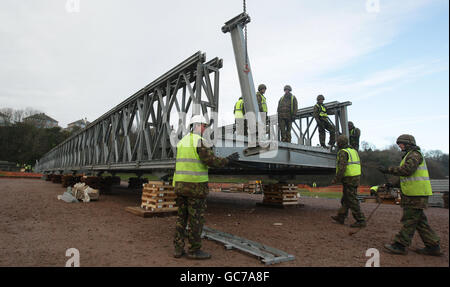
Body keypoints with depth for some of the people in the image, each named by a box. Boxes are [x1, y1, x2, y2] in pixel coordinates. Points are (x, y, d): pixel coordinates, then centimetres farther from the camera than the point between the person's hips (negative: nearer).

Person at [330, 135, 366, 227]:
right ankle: (340, 217, 25)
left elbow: (342, 167, -22)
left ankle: (361, 221, -1)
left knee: (352, 201, -4)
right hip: (356, 178, 10)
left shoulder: (343, 152, -13)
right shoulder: (354, 151, 16)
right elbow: (358, 165, 20)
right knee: (345, 199, 16)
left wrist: (336, 180, -15)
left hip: (348, 179, -10)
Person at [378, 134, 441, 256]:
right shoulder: (409, 156, 23)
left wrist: (388, 170, -20)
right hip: (414, 194, 10)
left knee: (409, 220, -6)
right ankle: (433, 246, 19)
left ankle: (400, 245, -2)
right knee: (420, 221, 13)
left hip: (416, 195, -10)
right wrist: (394, 184, 17)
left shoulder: (415, 154, -10)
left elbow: (407, 170, -25)